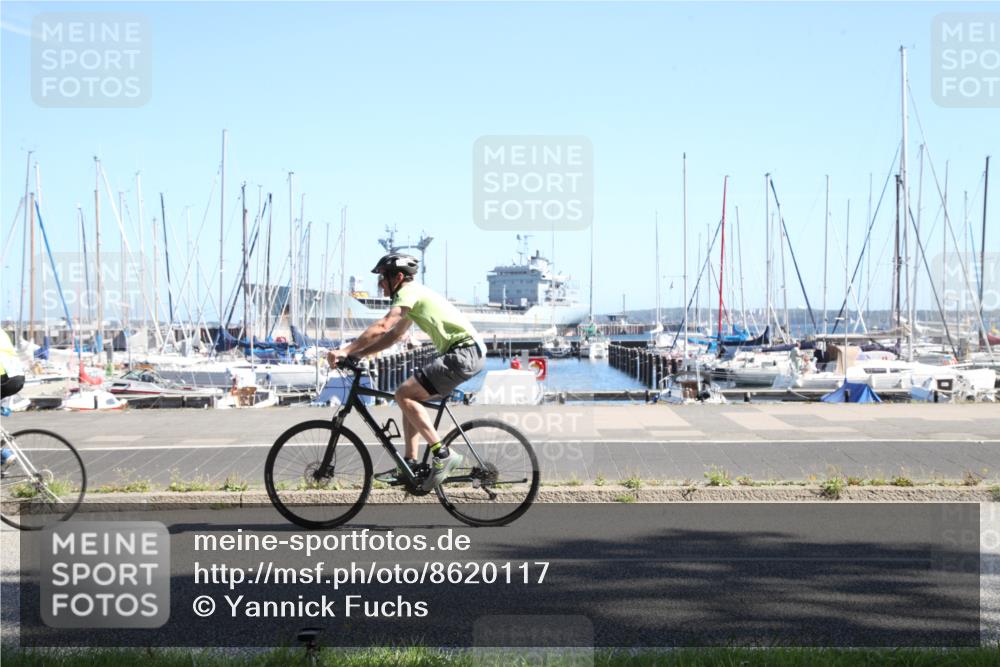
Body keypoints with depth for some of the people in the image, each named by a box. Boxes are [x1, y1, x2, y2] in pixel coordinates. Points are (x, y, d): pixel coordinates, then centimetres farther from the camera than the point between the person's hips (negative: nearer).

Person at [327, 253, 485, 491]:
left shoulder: (409, 292, -9)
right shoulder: (415, 294, 22)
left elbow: (382, 327, -21)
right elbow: (393, 335, 24)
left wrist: (346, 351, -18)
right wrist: (356, 354, 14)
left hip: (464, 352, -10)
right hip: (467, 353, 10)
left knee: (404, 395, -14)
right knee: (409, 397, 13)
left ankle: (443, 454, -15)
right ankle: (410, 465, 12)